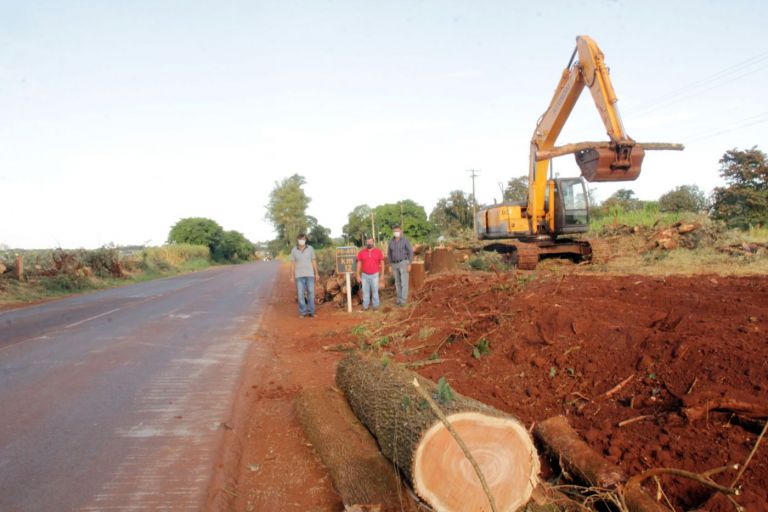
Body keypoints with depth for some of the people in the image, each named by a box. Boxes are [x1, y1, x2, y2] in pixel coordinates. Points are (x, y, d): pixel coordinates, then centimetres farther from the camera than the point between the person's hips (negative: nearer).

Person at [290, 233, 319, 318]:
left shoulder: (310, 248, -2)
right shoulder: (294, 250, -2)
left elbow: (314, 261, 3)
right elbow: (292, 264, 2)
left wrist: (316, 274, 0)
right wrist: (292, 276, -1)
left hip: (309, 274, 0)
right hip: (299, 275, 0)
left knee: (310, 293, 0)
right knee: (300, 294, -2)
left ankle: (311, 311, 11)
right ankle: (302, 312, 9)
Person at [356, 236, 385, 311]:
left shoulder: (378, 251, -8)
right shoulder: (361, 252, -6)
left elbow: (382, 263, -3)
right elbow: (359, 264, -1)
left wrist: (382, 275, -4)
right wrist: (358, 275, -2)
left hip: (375, 275, -1)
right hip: (365, 275, 1)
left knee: (375, 291, 6)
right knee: (365, 291, 7)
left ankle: (375, 305, 18)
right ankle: (365, 306, 17)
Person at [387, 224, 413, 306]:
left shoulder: (405, 240, -11)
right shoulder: (391, 241, 1)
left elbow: (410, 252, -9)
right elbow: (389, 254, 8)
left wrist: (409, 264, -13)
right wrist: (390, 266, 5)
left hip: (403, 263, -4)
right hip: (395, 264, 4)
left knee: (404, 282, -5)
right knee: (397, 282, 10)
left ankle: (403, 300, 2)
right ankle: (400, 298, 21)